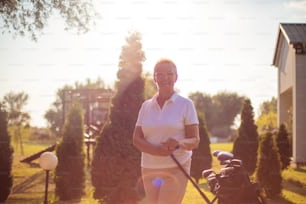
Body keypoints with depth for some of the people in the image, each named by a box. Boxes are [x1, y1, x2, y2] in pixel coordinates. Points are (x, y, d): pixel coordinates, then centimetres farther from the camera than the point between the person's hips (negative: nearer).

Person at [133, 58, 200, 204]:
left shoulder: (185, 104, -1)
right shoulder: (146, 106, 10)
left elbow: (195, 141, -4)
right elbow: (136, 139, 3)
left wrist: (178, 143, -27)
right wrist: (156, 149, -18)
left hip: (176, 168, -4)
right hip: (149, 169, 4)